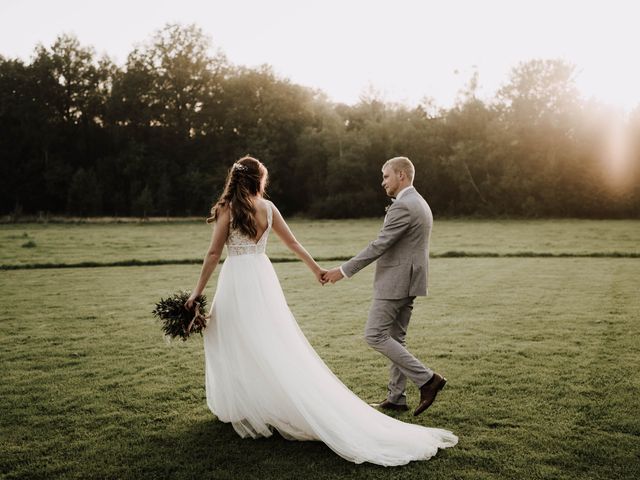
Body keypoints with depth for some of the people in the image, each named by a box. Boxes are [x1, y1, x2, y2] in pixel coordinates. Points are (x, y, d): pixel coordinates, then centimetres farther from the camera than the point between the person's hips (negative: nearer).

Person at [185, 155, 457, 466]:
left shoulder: (227, 208, -5)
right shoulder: (267, 207, 6)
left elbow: (214, 253, -6)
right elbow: (293, 243, 14)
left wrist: (197, 292, 0)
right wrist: (316, 268, 26)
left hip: (237, 280, -4)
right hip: (262, 277, 4)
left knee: (239, 345, 7)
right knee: (277, 345, 9)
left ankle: (247, 409, 15)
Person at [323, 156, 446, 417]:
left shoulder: (402, 206, -17)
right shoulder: (420, 204, 16)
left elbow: (379, 245, -22)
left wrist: (344, 270, -18)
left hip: (395, 282, -10)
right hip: (407, 281, 10)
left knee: (375, 335, -6)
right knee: (395, 338, 13)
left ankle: (426, 378, -6)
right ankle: (396, 398, 18)